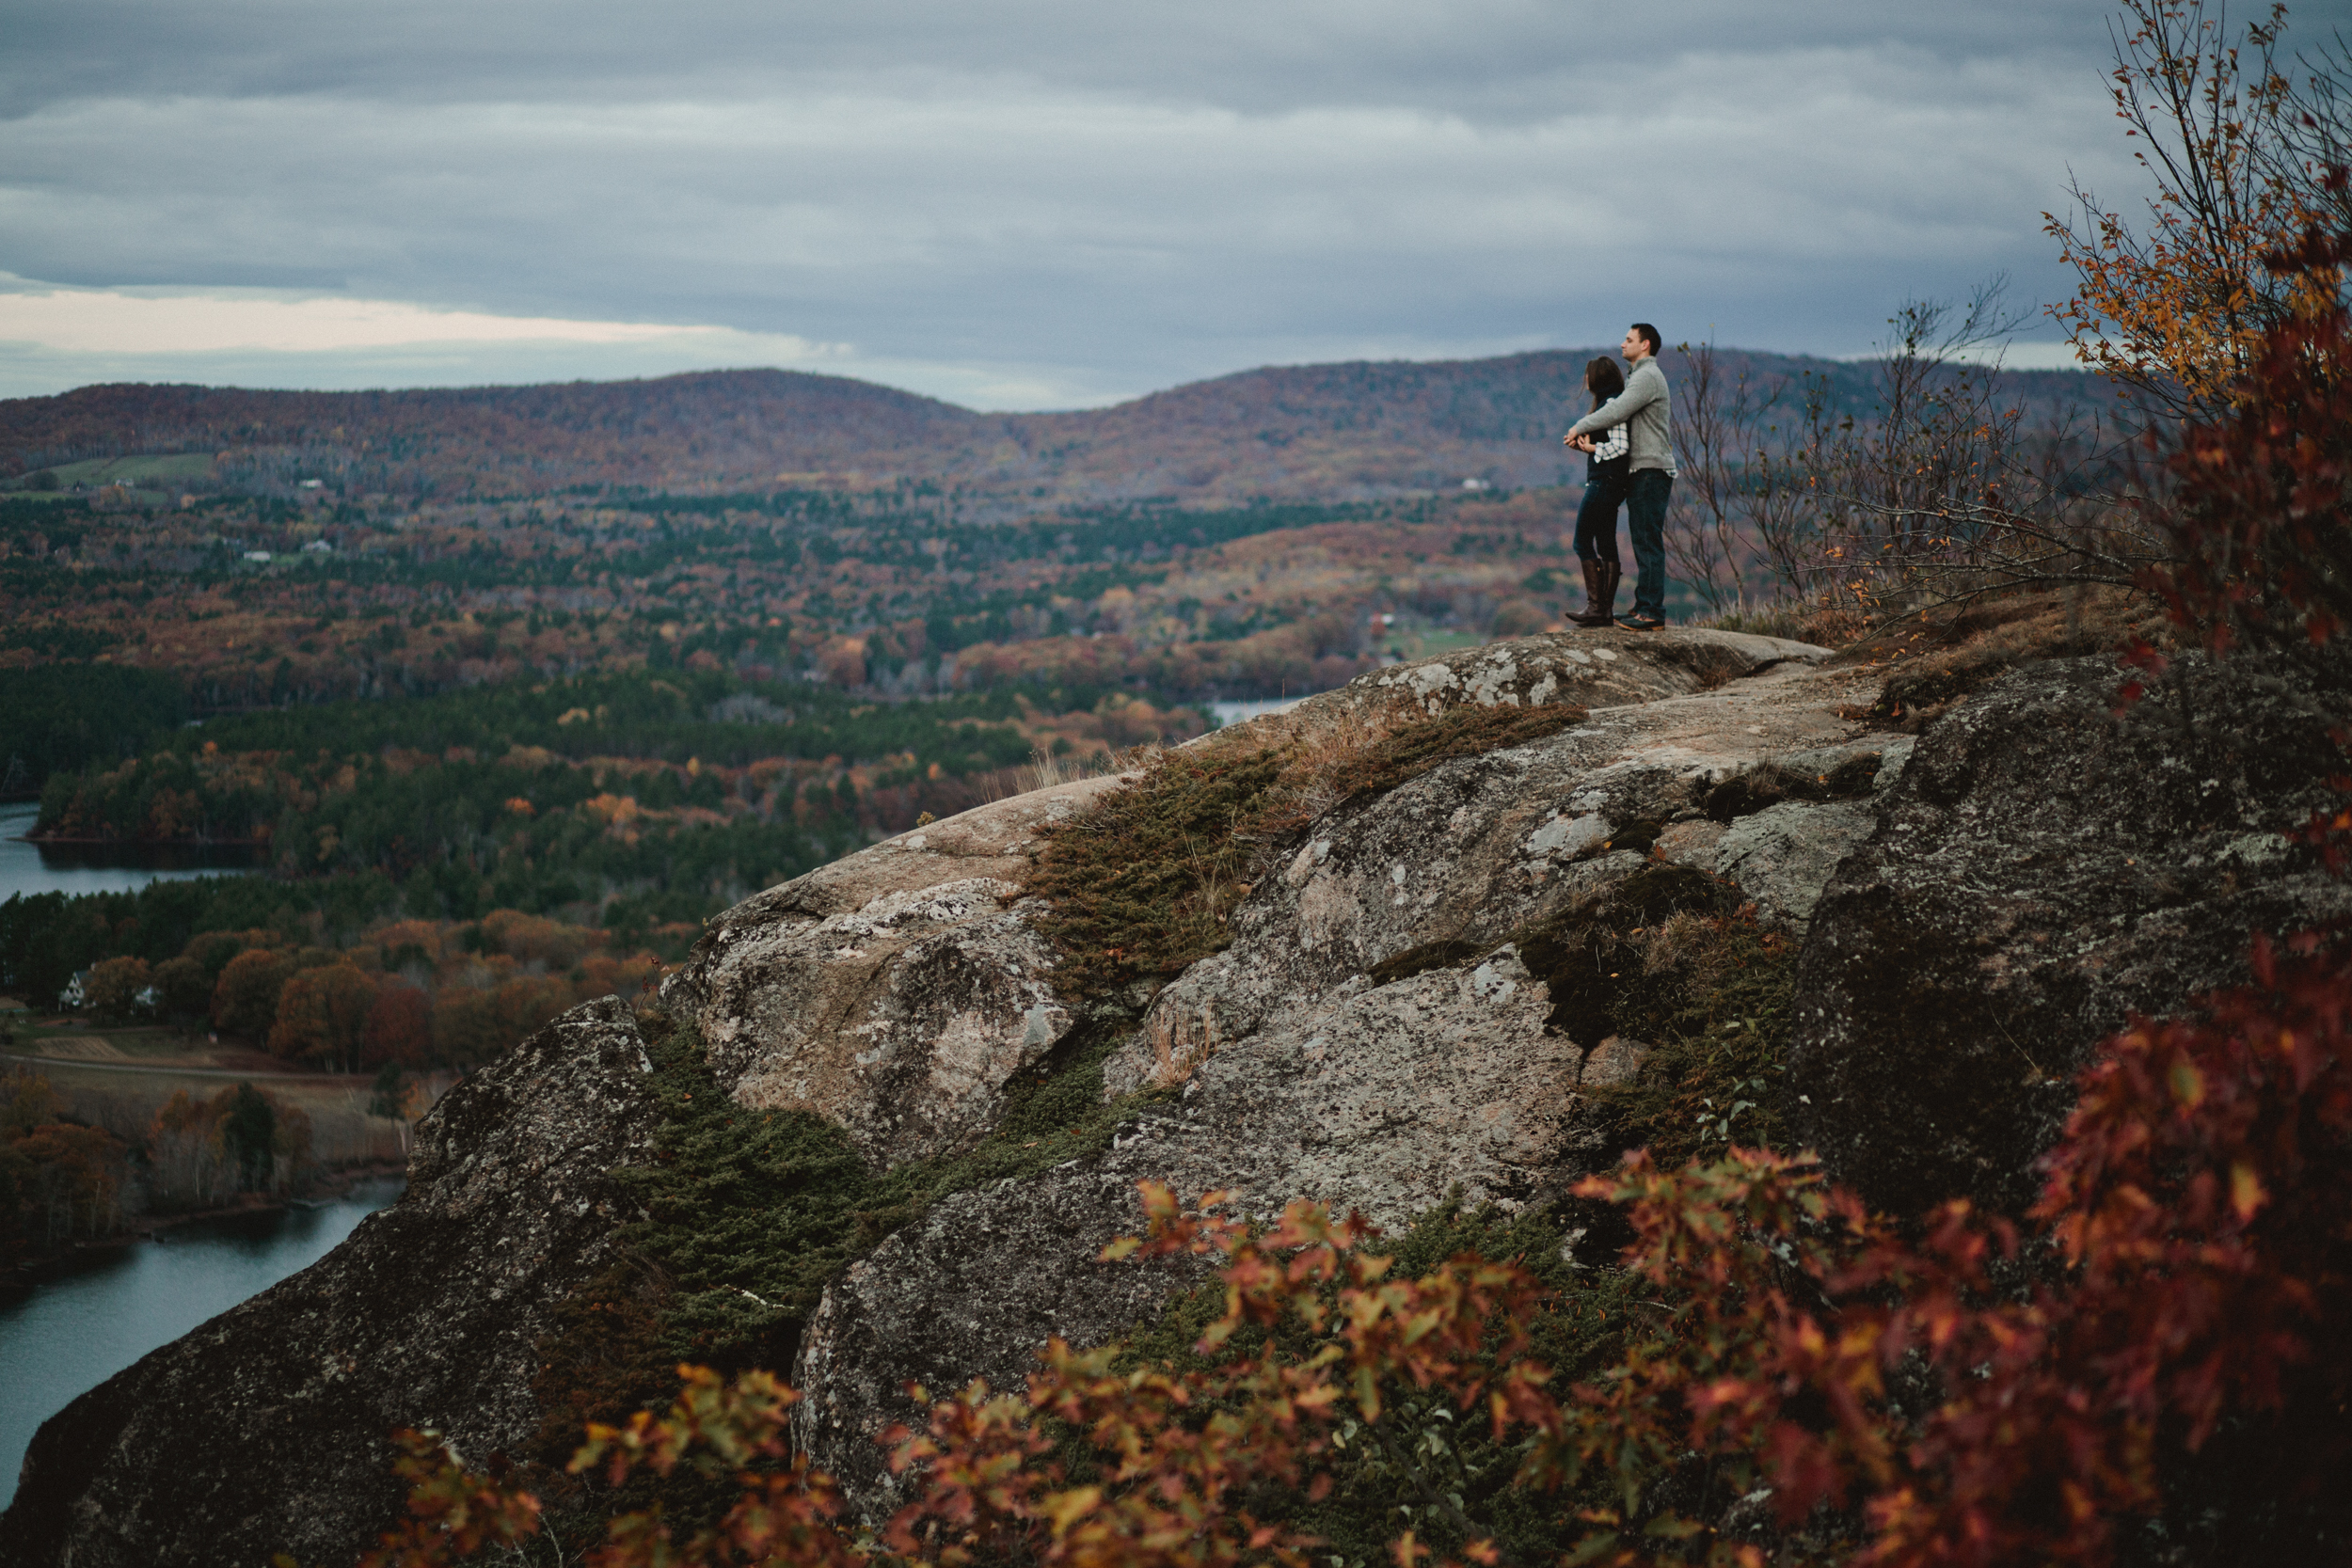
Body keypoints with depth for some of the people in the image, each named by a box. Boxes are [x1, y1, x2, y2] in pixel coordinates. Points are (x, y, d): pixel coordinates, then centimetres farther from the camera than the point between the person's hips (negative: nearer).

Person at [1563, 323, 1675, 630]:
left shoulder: (1647, 377, -12)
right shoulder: (1639, 376, 22)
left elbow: (1616, 412, -19)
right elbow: (1614, 411, 16)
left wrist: (1580, 428, -6)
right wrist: (1587, 436, -1)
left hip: (1651, 470, -11)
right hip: (1641, 470, 11)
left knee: (1649, 542, -12)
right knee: (1643, 543, 12)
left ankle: (1652, 612, -14)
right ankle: (1645, 606, 15)